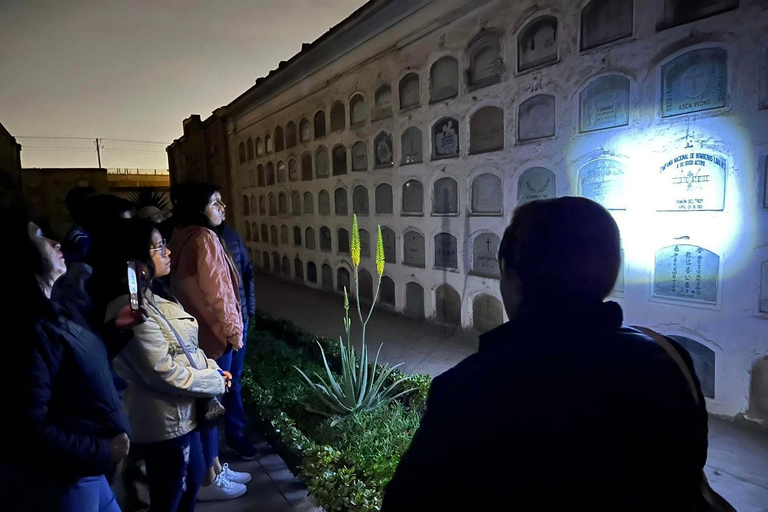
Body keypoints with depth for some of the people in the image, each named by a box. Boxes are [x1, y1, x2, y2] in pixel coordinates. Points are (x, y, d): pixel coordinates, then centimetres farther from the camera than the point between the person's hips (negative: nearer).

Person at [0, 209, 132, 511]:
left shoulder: (45, 319, 6)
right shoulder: (26, 330, -25)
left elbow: (85, 362, 16)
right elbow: (30, 433, -28)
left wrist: (115, 327, 5)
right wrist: (104, 452, -18)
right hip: (56, 485, -9)